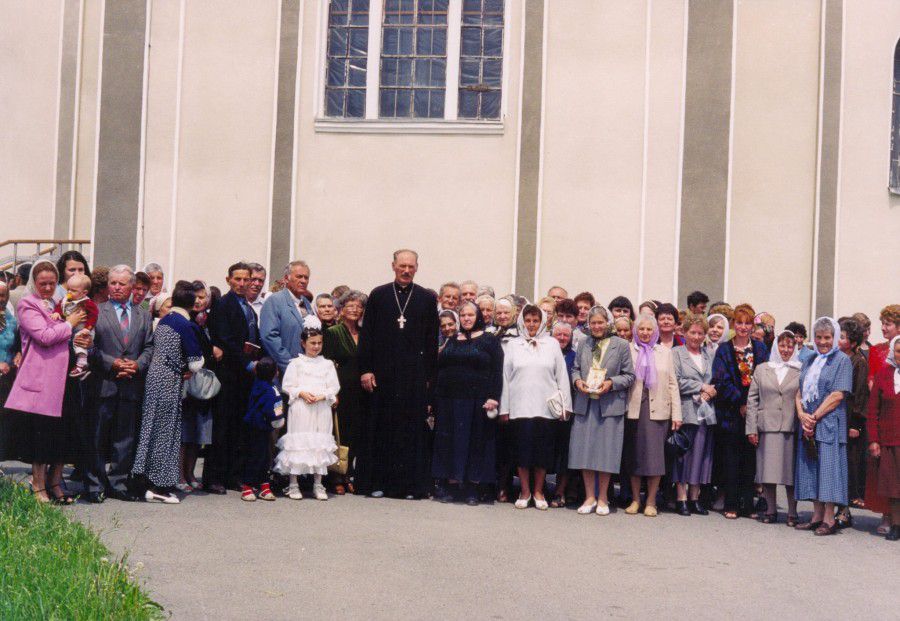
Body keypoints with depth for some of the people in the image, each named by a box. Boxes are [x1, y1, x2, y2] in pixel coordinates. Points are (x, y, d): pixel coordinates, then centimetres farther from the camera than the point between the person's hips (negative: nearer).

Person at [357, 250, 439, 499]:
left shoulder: (427, 299, 6)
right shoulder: (378, 295, 7)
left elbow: (432, 340, 6)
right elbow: (366, 335, 5)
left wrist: (428, 375, 0)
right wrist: (366, 369, -3)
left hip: (415, 374, 0)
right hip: (383, 373, 0)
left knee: (412, 429, 1)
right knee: (381, 428, 4)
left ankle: (411, 484, 7)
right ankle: (378, 482, 10)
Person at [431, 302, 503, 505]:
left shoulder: (489, 341, 1)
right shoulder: (452, 340, 16)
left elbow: (497, 371, -5)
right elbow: (439, 367, 15)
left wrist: (493, 397, -15)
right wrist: (434, 397, 7)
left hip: (476, 401, -4)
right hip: (449, 400, 4)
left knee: (475, 441, 0)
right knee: (449, 440, 4)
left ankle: (472, 488, 5)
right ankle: (450, 485, 9)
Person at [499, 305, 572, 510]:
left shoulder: (552, 345, 8)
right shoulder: (513, 345, 8)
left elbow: (561, 376, 7)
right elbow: (505, 377, 7)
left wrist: (565, 404, 0)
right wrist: (504, 408, 3)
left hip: (546, 407, 0)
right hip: (520, 406, 0)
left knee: (543, 450, 2)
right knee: (522, 449, 0)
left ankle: (538, 491, 15)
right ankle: (525, 491, 13)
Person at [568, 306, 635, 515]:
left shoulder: (621, 345, 0)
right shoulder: (584, 344, 10)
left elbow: (629, 375, 1)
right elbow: (575, 368, 16)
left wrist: (611, 383, -15)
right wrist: (577, 381, -5)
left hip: (610, 405, -3)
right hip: (585, 404, 3)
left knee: (606, 450, 1)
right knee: (585, 450, 3)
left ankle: (603, 498, 14)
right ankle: (589, 497, 14)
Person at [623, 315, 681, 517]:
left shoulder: (664, 352, 13)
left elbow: (672, 383, 9)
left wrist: (676, 414, 2)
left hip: (657, 409, 1)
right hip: (634, 408, 0)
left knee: (655, 454, -3)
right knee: (634, 454, 3)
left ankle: (651, 502, 4)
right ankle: (635, 499, 13)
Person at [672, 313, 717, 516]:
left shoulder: (710, 355, 16)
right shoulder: (676, 353, 2)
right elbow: (677, 382, -9)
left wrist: (710, 392, -7)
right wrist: (702, 387, -7)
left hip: (705, 413, 4)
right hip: (686, 412, -4)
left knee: (700, 455, 5)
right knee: (683, 454, -3)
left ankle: (694, 498, 12)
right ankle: (681, 498, 1)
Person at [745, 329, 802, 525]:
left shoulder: (801, 372, 6)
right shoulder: (762, 369, 11)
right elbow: (752, 399, 9)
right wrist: (752, 427, 2)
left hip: (791, 428, -1)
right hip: (767, 428, 1)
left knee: (791, 471, 1)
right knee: (767, 471, 2)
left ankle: (792, 513, 9)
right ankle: (770, 511, 12)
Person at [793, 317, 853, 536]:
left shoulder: (842, 361, -2)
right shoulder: (810, 361, 17)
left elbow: (838, 395, -11)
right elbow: (800, 391, 11)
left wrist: (814, 416, -13)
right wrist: (802, 415, -7)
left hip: (830, 424, -6)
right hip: (808, 425, 6)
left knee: (828, 467, -7)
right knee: (811, 468, 6)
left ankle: (829, 519, -4)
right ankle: (817, 516, 12)